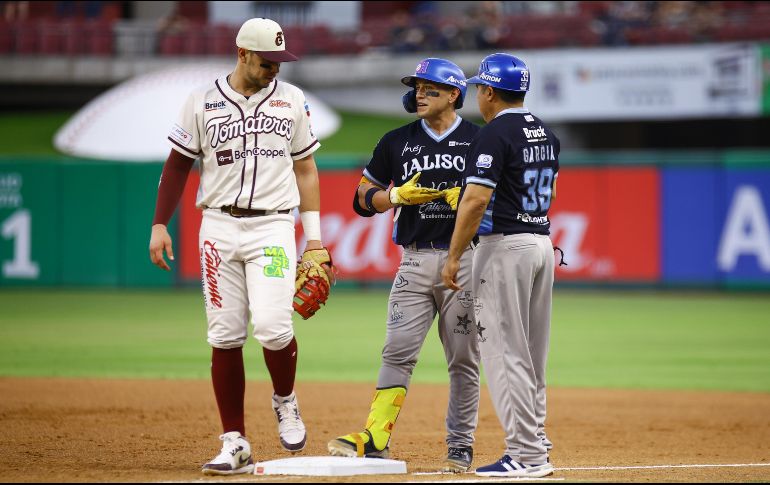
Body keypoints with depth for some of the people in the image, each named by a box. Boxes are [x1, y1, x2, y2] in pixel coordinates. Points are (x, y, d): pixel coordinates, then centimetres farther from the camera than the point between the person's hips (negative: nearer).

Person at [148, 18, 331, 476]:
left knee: (272, 326, -18)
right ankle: (235, 443, 5)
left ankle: (285, 401, 13)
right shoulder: (203, 102, 4)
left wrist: (314, 233, 6)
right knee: (225, 336, -1)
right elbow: (178, 164, 8)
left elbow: (305, 167, 12)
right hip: (220, 227, 1)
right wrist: (160, 225, 2)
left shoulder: (292, 100, 7)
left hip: (273, 227, -1)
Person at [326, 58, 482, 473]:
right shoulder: (397, 142, 9)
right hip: (416, 261, 2)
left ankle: (460, 446, 10)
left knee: (464, 359, 2)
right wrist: (399, 195, -9)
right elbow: (363, 199, 10)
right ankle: (374, 439, -12)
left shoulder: (480, 141, 3)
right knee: (398, 352, -7)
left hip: (465, 258, -1)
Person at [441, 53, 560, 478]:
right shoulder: (547, 134, 13)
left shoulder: (494, 135, -13)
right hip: (543, 242, 9)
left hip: (504, 246, -9)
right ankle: (535, 449, 15)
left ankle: (526, 455, -10)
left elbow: (476, 201, -19)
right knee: (532, 354, 13)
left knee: (503, 351, -7)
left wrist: (453, 258, -15)